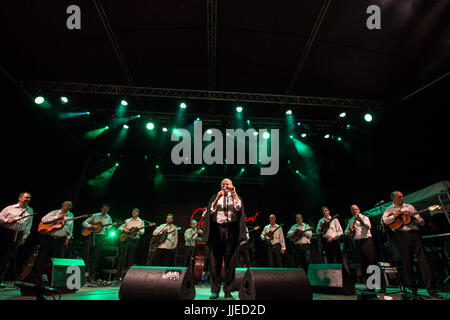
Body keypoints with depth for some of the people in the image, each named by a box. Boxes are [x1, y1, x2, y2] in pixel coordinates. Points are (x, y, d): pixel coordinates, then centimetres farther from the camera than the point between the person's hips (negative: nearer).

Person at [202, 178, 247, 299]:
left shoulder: (236, 197, 17)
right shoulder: (215, 197, 18)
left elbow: (238, 208, -2)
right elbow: (211, 211, 3)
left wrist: (234, 194, -5)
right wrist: (218, 197, -5)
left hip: (232, 230, 0)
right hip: (217, 229, 0)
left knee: (231, 261, -1)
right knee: (215, 261, -2)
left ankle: (228, 291, 6)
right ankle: (215, 290, 6)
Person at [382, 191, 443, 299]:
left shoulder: (410, 207, 16)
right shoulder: (389, 209, 11)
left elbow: (422, 223, 12)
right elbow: (383, 220, -7)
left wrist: (412, 215, -6)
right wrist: (395, 216, -12)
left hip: (414, 233, 2)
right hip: (401, 236, -2)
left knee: (423, 261, -4)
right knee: (408, 262, 2)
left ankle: (430, 289, 0)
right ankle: (412, 288, 14)